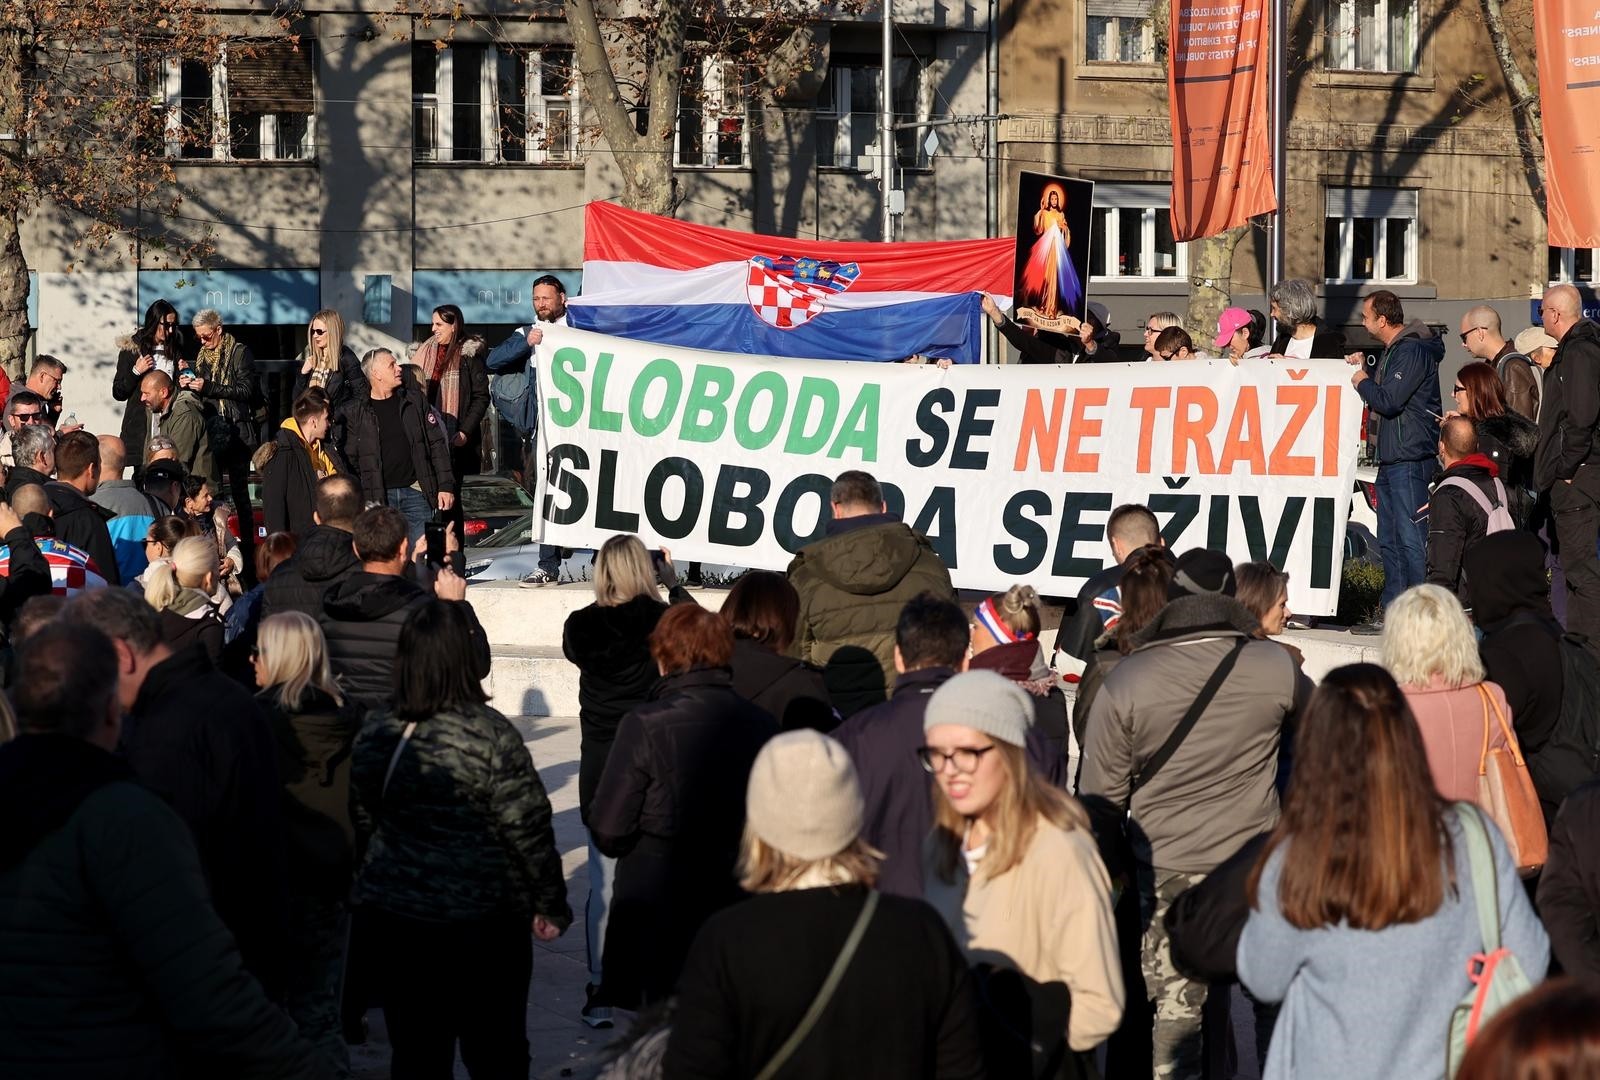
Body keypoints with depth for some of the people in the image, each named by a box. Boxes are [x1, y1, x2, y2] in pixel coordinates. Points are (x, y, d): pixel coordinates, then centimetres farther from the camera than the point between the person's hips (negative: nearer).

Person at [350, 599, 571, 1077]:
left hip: (392, 913, 5)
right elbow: (527, 831, -13)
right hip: (481, 920, -5)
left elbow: (364, 821, 11)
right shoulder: (488, 734, -17)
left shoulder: (375, 730, 0)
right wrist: (551, 904, 0)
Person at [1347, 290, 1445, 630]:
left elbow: (1388, 401, -21)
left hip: (1410, 459, -11)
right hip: (1391, 459, 11)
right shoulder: (1392, 350, 18)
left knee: (1411, 538, -11)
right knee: (1389, 541, 13)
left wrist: (1361, 382, -4)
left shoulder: (1413, 351, -14)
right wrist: (1365, 370, 10)